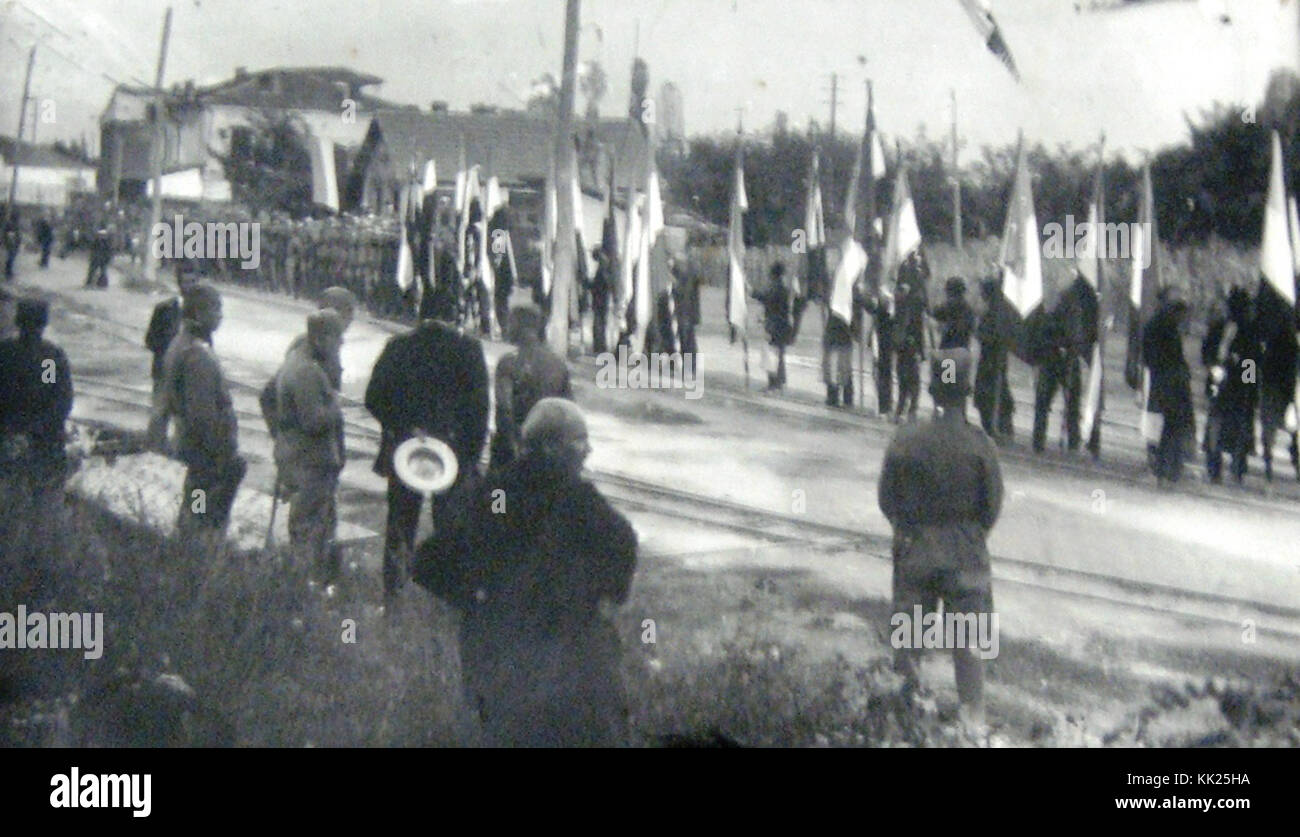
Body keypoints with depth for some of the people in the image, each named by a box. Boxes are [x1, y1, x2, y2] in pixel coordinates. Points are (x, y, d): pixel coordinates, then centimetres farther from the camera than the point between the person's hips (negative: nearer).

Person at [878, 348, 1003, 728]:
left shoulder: (905, 441, -11)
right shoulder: (980, 445, -15)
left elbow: (887, 499, -3)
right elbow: (992, 506, -7)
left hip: (914, 554, 1)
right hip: (966, 556, -1)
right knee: (967, 640, 9)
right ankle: (973, 715, 11)